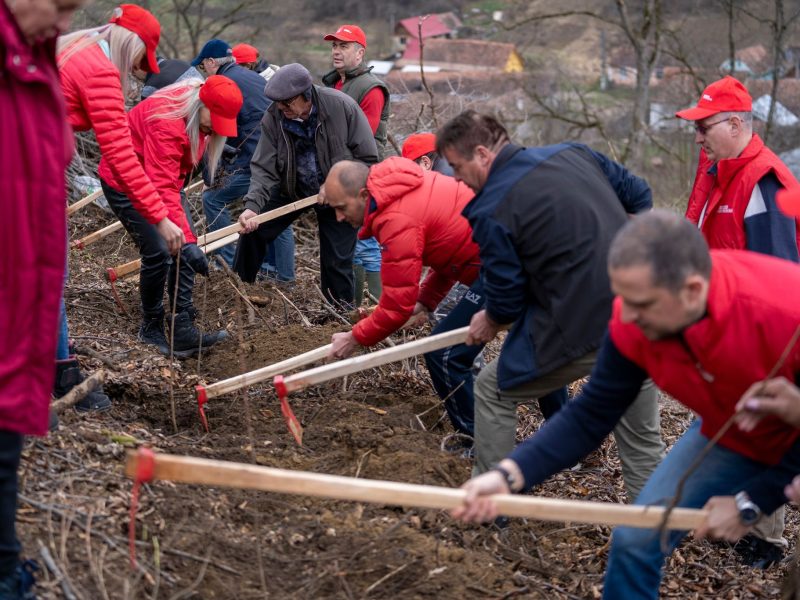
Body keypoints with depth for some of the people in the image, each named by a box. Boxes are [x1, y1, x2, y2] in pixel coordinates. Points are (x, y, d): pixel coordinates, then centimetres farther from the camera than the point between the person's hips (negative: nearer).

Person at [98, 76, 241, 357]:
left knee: (185, 252, -5)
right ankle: (151, 328, 8)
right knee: (159, 254, -13)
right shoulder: (168, 121, -35)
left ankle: (183, 331, -5)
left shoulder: (201, 116, -7)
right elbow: (163, 189, -39)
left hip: (163, 178, 8)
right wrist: (186, 240, -42)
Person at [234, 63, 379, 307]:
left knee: (337, 260, -2)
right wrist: (252, 204, -32)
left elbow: (368, 158, -16)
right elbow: (264, 168, -17)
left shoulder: (342, 107, -25)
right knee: (252, 229, -4)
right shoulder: (273, 117, -18)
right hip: (291, 188, 3)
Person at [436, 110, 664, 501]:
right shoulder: (574, 153, 9)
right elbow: (639, 196, 19)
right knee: (642, 434, 20)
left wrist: (490, 323, 18)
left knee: (492, 390, 17)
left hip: (582, 330, -6)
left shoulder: (492, 211, -9)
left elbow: (506, 297, -3)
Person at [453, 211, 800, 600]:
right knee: (635, 541, -5)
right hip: (730, 435, 4)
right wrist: (508, 476, -30)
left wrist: (751, 502, -25)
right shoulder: (634, 324, -25)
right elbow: (590, 417, -17)